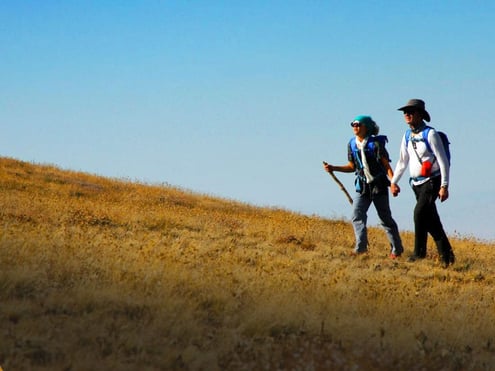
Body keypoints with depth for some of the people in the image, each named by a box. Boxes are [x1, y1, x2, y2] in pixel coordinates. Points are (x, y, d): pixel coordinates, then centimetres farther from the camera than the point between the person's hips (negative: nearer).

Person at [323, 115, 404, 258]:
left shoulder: (375, 143, -12)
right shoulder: (352, 144, 5)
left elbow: (386, 165, -11)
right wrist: (333, 168, 4)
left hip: (378, 184, -5)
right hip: (362, 186, 5)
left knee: (385, 218, 3)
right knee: (357, 215, -10)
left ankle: (396, 248, 15)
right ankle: (361, 247, -12)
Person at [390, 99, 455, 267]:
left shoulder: (430, 134, -11)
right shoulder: (407, 136, 10)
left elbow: (443, 161, -12)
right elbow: (402, 161, 22)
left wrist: (444, 186, -17)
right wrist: (394, 182, 17)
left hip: (431, 181, -7)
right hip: (417, 183, 7)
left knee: (419, 212, -22)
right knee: (431, 221, 8)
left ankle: (419, 252, -15)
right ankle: (446, 255, 13)